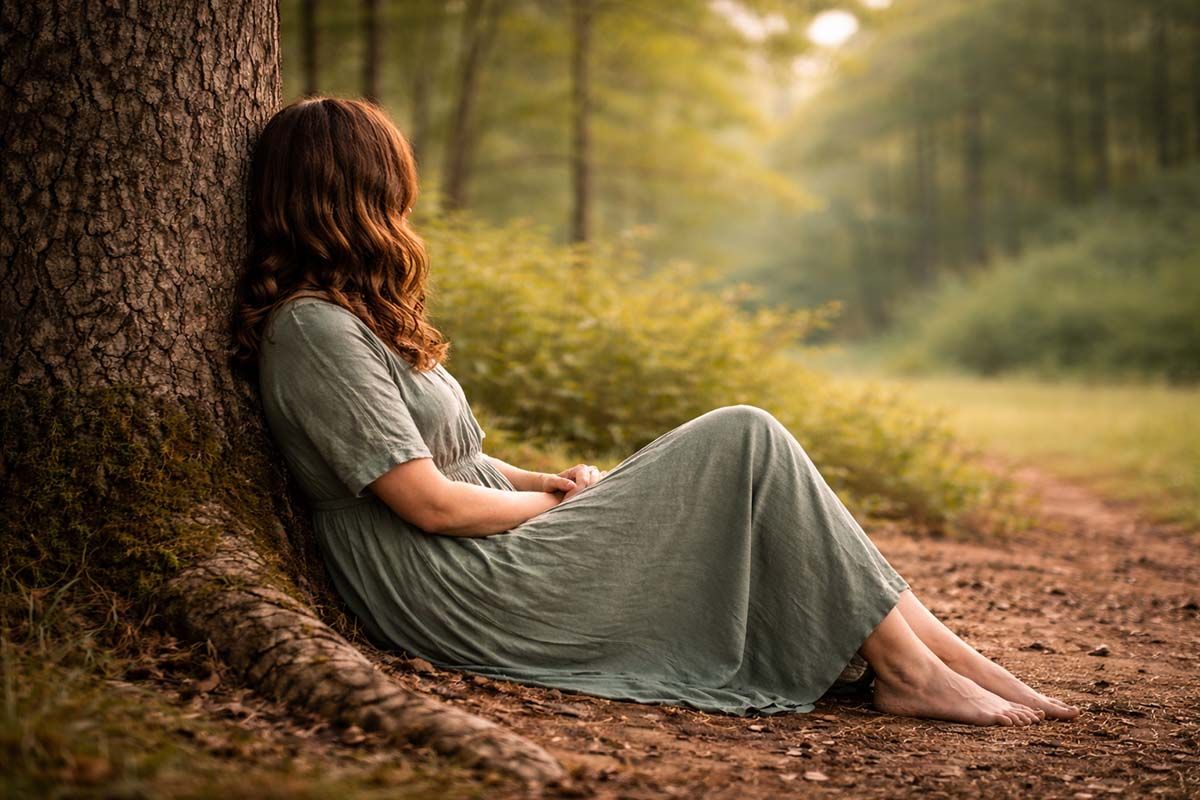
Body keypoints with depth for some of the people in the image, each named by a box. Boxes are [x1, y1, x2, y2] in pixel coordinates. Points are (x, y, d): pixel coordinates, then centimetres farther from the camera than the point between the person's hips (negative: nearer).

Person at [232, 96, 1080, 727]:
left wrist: (545, 481, 5)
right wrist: (555, 502, -2)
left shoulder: (352, 318, 17)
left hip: (492, 562, 10)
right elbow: (430, 502, -18)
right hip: (465, 597, -10)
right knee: (746, 441, -13)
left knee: (748, 452, 2)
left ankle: (945, 647, 1)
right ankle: (905, 668, -5)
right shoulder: (313, 330, -15)